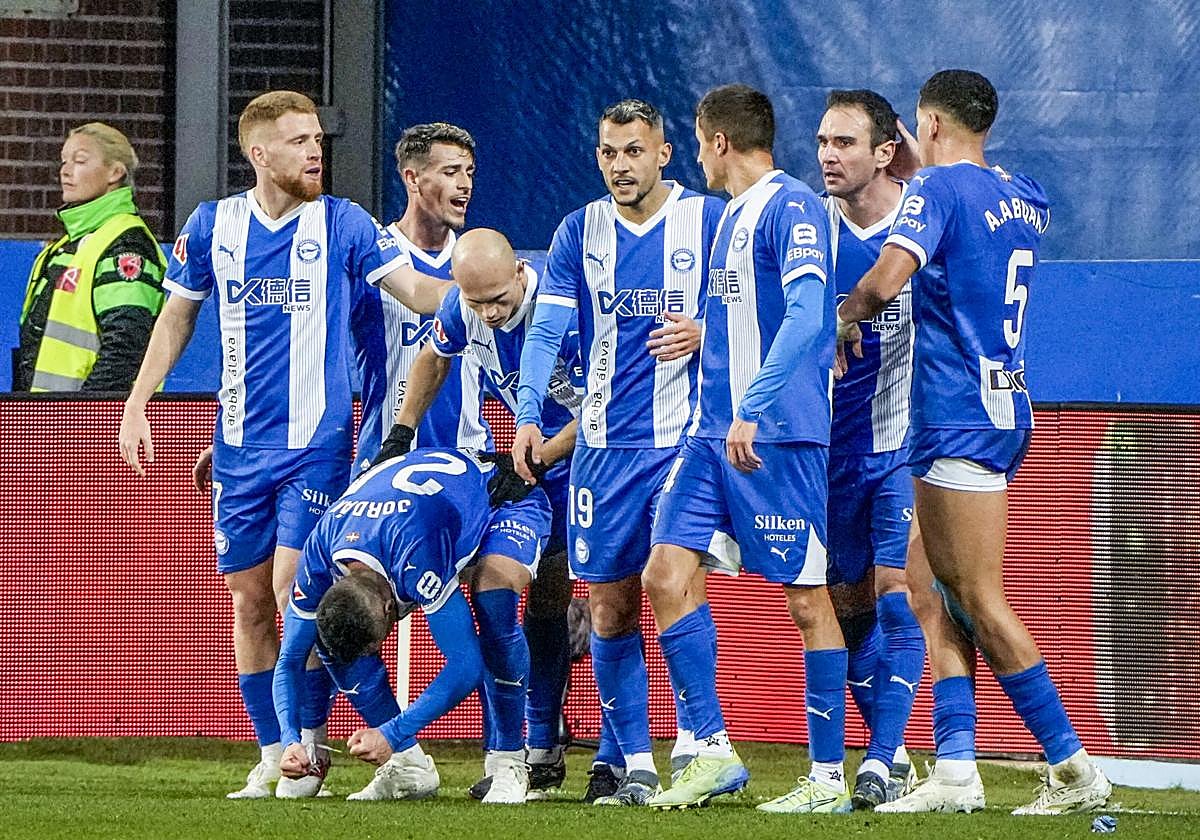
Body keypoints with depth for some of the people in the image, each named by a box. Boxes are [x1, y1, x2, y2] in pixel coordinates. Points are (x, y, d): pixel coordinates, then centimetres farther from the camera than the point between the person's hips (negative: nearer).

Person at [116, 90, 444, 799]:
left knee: (296, 590, -13)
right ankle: (272, 755, 12)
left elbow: (419, 289, -9)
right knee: (250, 601, 4)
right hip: (241, 447, 3)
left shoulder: (342, 223, -3)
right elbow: (177, 317, 15)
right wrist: (137, 406, 11)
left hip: (317, 442, -3)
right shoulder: (213, 226, 4)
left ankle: (310, 748, -3)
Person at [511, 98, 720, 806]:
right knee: (610, 607, 3)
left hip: (686, 436, -3)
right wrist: (529, 415, -14)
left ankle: (695, 732, -3)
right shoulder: (580, 232, 8)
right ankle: (634, 764, 9)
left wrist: (705, 334, -19)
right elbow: (546, 330, 0)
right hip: (604, 445, 3)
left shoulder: (709, 219, 0)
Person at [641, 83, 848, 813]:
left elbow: (807, 318, -22)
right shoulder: (732, 216, 17)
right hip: (715, 431, 9)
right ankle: (714, 753, 4)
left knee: (807, 596, -3)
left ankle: (829, 776, 2)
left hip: (779, 436, -9)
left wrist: (751, 410, -27)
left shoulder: (790, 208, -12)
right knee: (668, 575, -1)